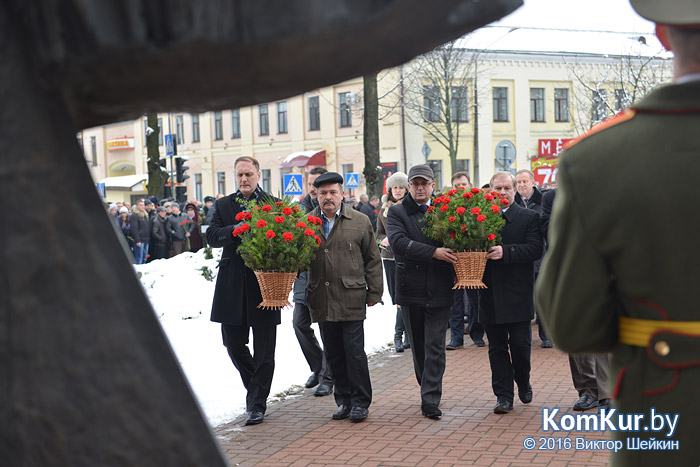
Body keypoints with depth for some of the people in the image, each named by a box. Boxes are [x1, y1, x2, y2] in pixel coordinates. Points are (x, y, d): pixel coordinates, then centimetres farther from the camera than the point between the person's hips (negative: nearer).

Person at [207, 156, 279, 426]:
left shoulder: (275, 205, 3)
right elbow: (212, 236, -2)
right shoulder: (223, 205, 11)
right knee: (233, 343, 10)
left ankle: (257, 404, 9)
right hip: (232, 285, 3)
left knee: (264, 350, 0)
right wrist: (236, 230, -20)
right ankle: (255, 387, 32)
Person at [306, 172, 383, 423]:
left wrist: (374, 293, 3)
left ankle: (360, 402, 10)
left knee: (354, 352, -2)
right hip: (322, 301, 2)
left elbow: (373, 260, 6)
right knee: (334, 354, 9)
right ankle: (344, 401, 21)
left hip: (352, 299, -2)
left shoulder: (360, 222, 4)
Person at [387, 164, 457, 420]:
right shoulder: (397, 212, 3)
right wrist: (434, 252, -21)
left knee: (435, 347, -4)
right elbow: (399, 242, -14)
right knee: (418, 347, 12)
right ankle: (428, 389, 29)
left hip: (439, 290, -1)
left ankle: (430, 401, -3)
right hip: (410, 290, 1)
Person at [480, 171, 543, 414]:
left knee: (520, 343, 3)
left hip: (518, 294, -2)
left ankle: (523, 383, 30)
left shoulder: (529, 218, 0)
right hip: (490, 294, 2)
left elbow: (535, 249, -13)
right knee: (497, 346, 6)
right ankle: (504, 395, 14)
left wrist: (505, 252, -24)